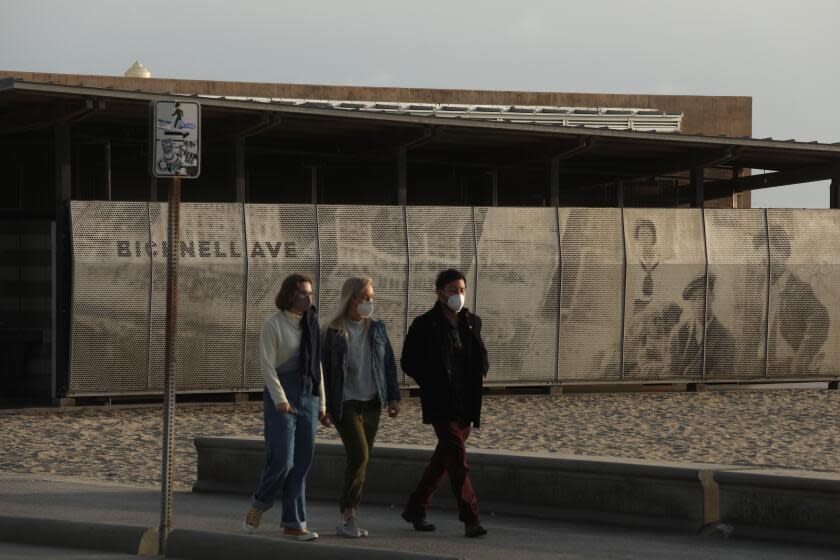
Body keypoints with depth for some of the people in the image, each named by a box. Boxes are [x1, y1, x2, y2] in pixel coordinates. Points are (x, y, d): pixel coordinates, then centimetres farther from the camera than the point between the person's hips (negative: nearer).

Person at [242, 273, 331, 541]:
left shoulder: (311, 325, 13)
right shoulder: (273, 324, -5)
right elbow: (267, 365, -12)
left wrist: (322, 404, 13)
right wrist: (279, 399, -22)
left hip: (308, 397, 6)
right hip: (281, 397, -6)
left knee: (301, 464, 2)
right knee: (282, 460, -14)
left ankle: (293, 524, 5)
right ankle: (258, 506, 11)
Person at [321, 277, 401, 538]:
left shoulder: (377, 328, 8)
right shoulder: (334, 331, -5)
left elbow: (389, 364, 11)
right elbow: (324, 368, -2)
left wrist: (394, 397, 4)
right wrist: (324, 406, -3)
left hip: (372, 404, 5)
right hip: (346, 404, -5)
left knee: (360, 460, 6)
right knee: (359, 456, -17)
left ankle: (347, 518, 13)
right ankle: (348, 516, -10)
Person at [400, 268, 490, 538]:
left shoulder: (472, 322, 10)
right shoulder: (424, 325, -6)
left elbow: (481, 355, 25)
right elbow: (409, 362, -2)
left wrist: (481, 372, 5)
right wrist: (433, 383, -9)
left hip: (466, 404, 6)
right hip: (440, 404, -6)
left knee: (444, 458, 12)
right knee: (457, 456, -15)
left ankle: (415, 508, 27)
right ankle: (471, 518, -16)